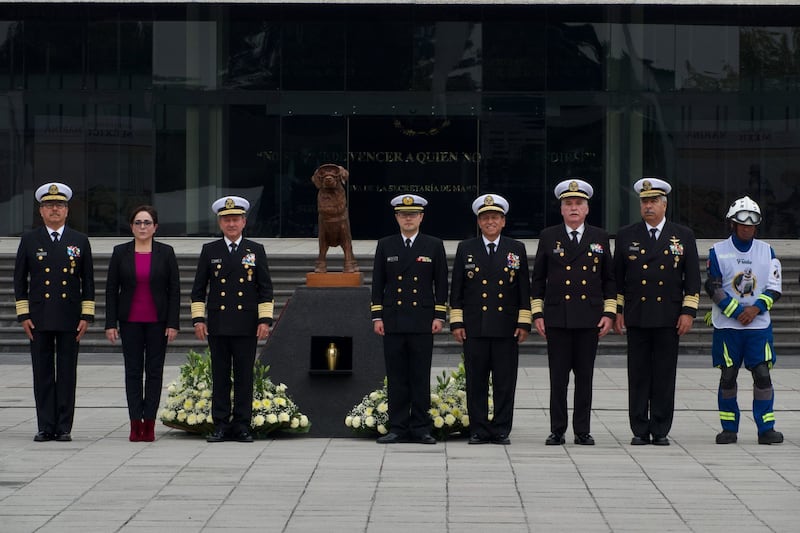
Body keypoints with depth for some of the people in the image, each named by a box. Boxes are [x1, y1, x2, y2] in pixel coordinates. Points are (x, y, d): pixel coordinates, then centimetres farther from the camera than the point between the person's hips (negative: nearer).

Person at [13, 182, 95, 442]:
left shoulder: (80, 241, 8)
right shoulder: (29, 240, 6)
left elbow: (88, 281, 8)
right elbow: (20, 280, 7)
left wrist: (86, 316, 0)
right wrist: (23, 315, 0)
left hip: (70, 319, 0)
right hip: (39, 318, 0)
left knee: (67, 374, 1)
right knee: (42, 373, 1)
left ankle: (64, 427, 6)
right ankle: (45, 427, 5)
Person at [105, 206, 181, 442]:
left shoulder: (166, 252, 1)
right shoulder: (120, 252, 3)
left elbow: (174, 289, 1)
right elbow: (111, 289, 4)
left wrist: (173, 324, -6)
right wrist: (110, 323, -2)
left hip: (157, 322, -1)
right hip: (130, 322, 1)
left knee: (154, 370, 1)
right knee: (133, 371, 1)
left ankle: (149, 422, 4)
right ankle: (135, 423, 2)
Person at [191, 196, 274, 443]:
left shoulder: (256, 250, 7)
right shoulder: (210, 251, 8)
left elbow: (265, 289, 5)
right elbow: (199, 288, 9)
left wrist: (265, 320, -3)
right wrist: (198, 319, 1)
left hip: (247, 327, -1)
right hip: (218, 326, 1)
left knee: (244, 377, 1)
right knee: (220, 377, 3)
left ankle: (242, 427, 6)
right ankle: (220, 425, 7)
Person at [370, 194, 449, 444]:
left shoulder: (434, 245, 6)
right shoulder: (385, 245, 9)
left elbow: (441, 283, 5)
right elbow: (378, 283, 8)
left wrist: (439, 316, -2)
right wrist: (377, 317, 1)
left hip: (422, 321, -1)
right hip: (393, 321, 1)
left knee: (421, 377, 0)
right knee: (396, 377, 2)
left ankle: (420, 428, 5)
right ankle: (398, 428, 6)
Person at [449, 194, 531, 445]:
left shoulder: (517, 249, 9)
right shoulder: (465, 249, 9)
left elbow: (524, 290, 8)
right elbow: (456, 290, 8)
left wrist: (524, 323, 1)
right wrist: (456, 323, 1)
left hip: (506, 329, 0)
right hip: (474, 328, 0)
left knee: (505, 382, 1)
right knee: (476, 382, 2)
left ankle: (501, 430, 7)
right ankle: (479, 430, 8)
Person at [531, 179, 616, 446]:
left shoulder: (600, 238, 9)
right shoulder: (548, 237, 7)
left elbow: (609, 279, 11)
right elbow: (538, 279, 9)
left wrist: (609, 313, 3)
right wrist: (537, 314, 2)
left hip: (589, 318, 1)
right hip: (557, 318, -1)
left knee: (585, 377, 3)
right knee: (558, 378, -1)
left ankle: (582, 431, 8)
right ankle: (557, 431, 6)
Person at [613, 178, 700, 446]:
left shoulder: (683, 236, 6)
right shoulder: (626, 236, 8)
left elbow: (692, 278, 6)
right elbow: (617, 277, 10)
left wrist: (688, 312, -2)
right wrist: (617, 311, 4)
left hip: (669, 318, 0)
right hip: (636, 317, 1)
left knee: (665, 376, 1)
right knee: (638, 376, 1)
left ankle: (660, 431, 6)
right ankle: (640, 431, 6)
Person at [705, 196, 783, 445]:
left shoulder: (766, 251, 7)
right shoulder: (718, 251, 1)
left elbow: (774, 288, 5)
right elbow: (713, 288, -4)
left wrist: (756, 308, -12)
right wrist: (738, 312, -11)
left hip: (759, 325, 1)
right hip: (727, 326, -1)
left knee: (763, 375, -5)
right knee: (727, 376, 2)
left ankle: (766, 429, -1)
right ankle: (729, 428, 11)